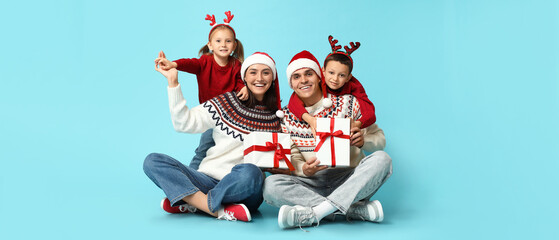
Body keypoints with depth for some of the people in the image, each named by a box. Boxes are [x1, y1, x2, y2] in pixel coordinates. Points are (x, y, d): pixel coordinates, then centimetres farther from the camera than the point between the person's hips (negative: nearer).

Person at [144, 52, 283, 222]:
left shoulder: (278, 116, 10)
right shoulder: (225, 103, 9)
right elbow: (184, 123, 0)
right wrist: (173, 82, -4)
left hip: (241, 190, -2)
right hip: (208, 180, 2)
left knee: (249, 172, -39)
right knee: (153, 161, -17)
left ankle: (192, 203, -15)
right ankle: (220, 211, -26)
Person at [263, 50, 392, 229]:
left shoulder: (347, 103, -1)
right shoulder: (286, 117, 5)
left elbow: (379, 139, 4)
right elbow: (292, 158, 3)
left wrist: (362, 140, -20)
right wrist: (304, 169, -21)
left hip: (350, 180, 0)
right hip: (313, 184, 1)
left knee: (381, 159, -28)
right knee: (271, 184, -26)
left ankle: (311, 213, -35)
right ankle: (359, 209, -28)